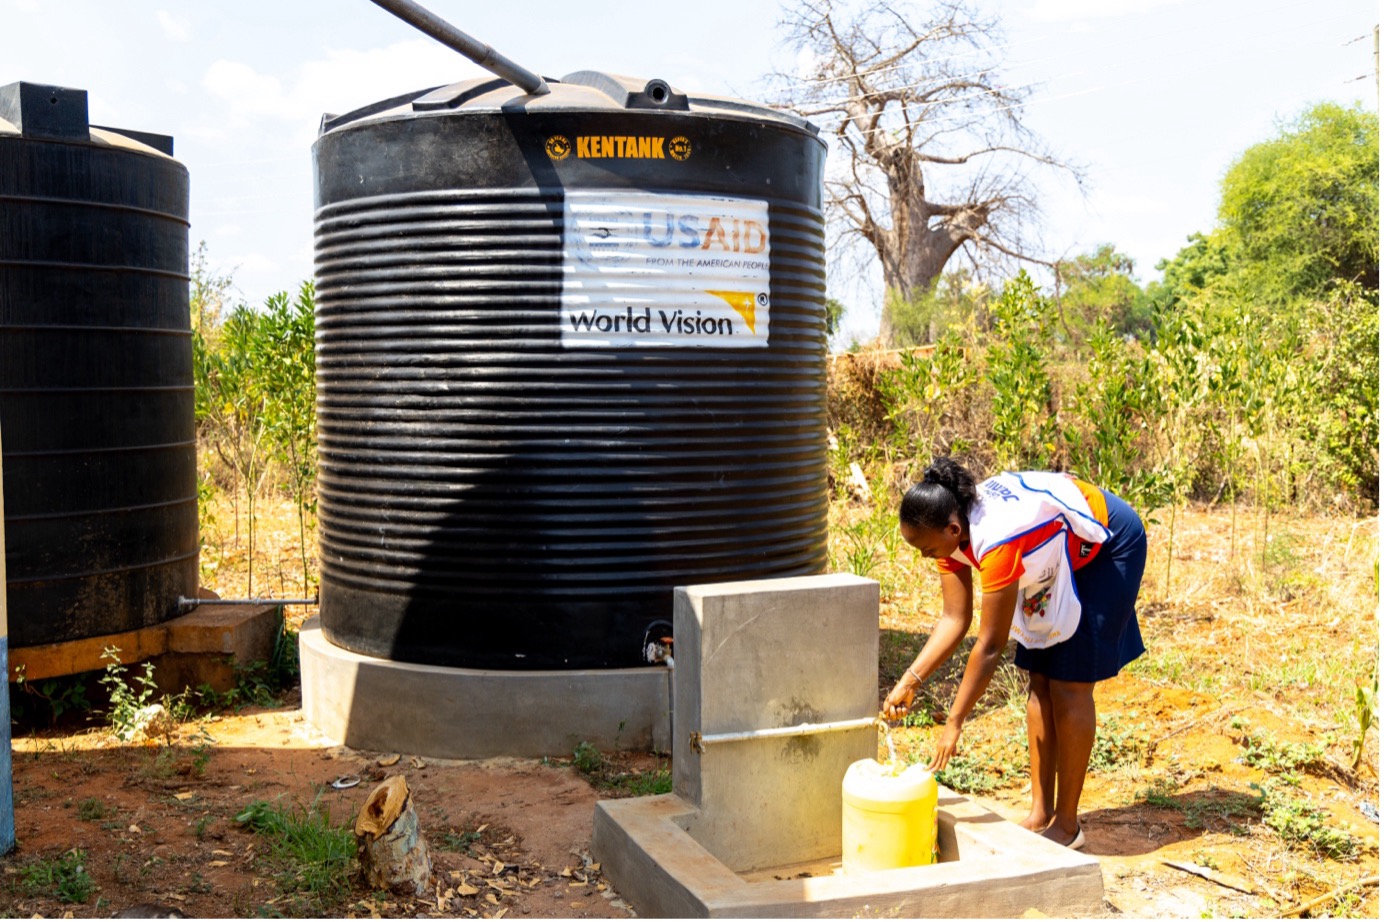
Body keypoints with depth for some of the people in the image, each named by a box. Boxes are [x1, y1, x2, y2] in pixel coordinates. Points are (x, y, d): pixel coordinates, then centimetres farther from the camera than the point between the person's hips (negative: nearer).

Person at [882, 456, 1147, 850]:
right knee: (1040, 682, 5)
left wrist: (954, 723, -30)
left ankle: (1067, 825, 1)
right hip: (1061, 555, 8)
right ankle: (1041, 814, 12)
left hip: (1106, 545, -8)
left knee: (1069, 685, -9)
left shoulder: (997, 540, -40)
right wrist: (910, 681, -20)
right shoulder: (950, 529, -16)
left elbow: (990, 646, -35)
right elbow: (954, 620, -11)